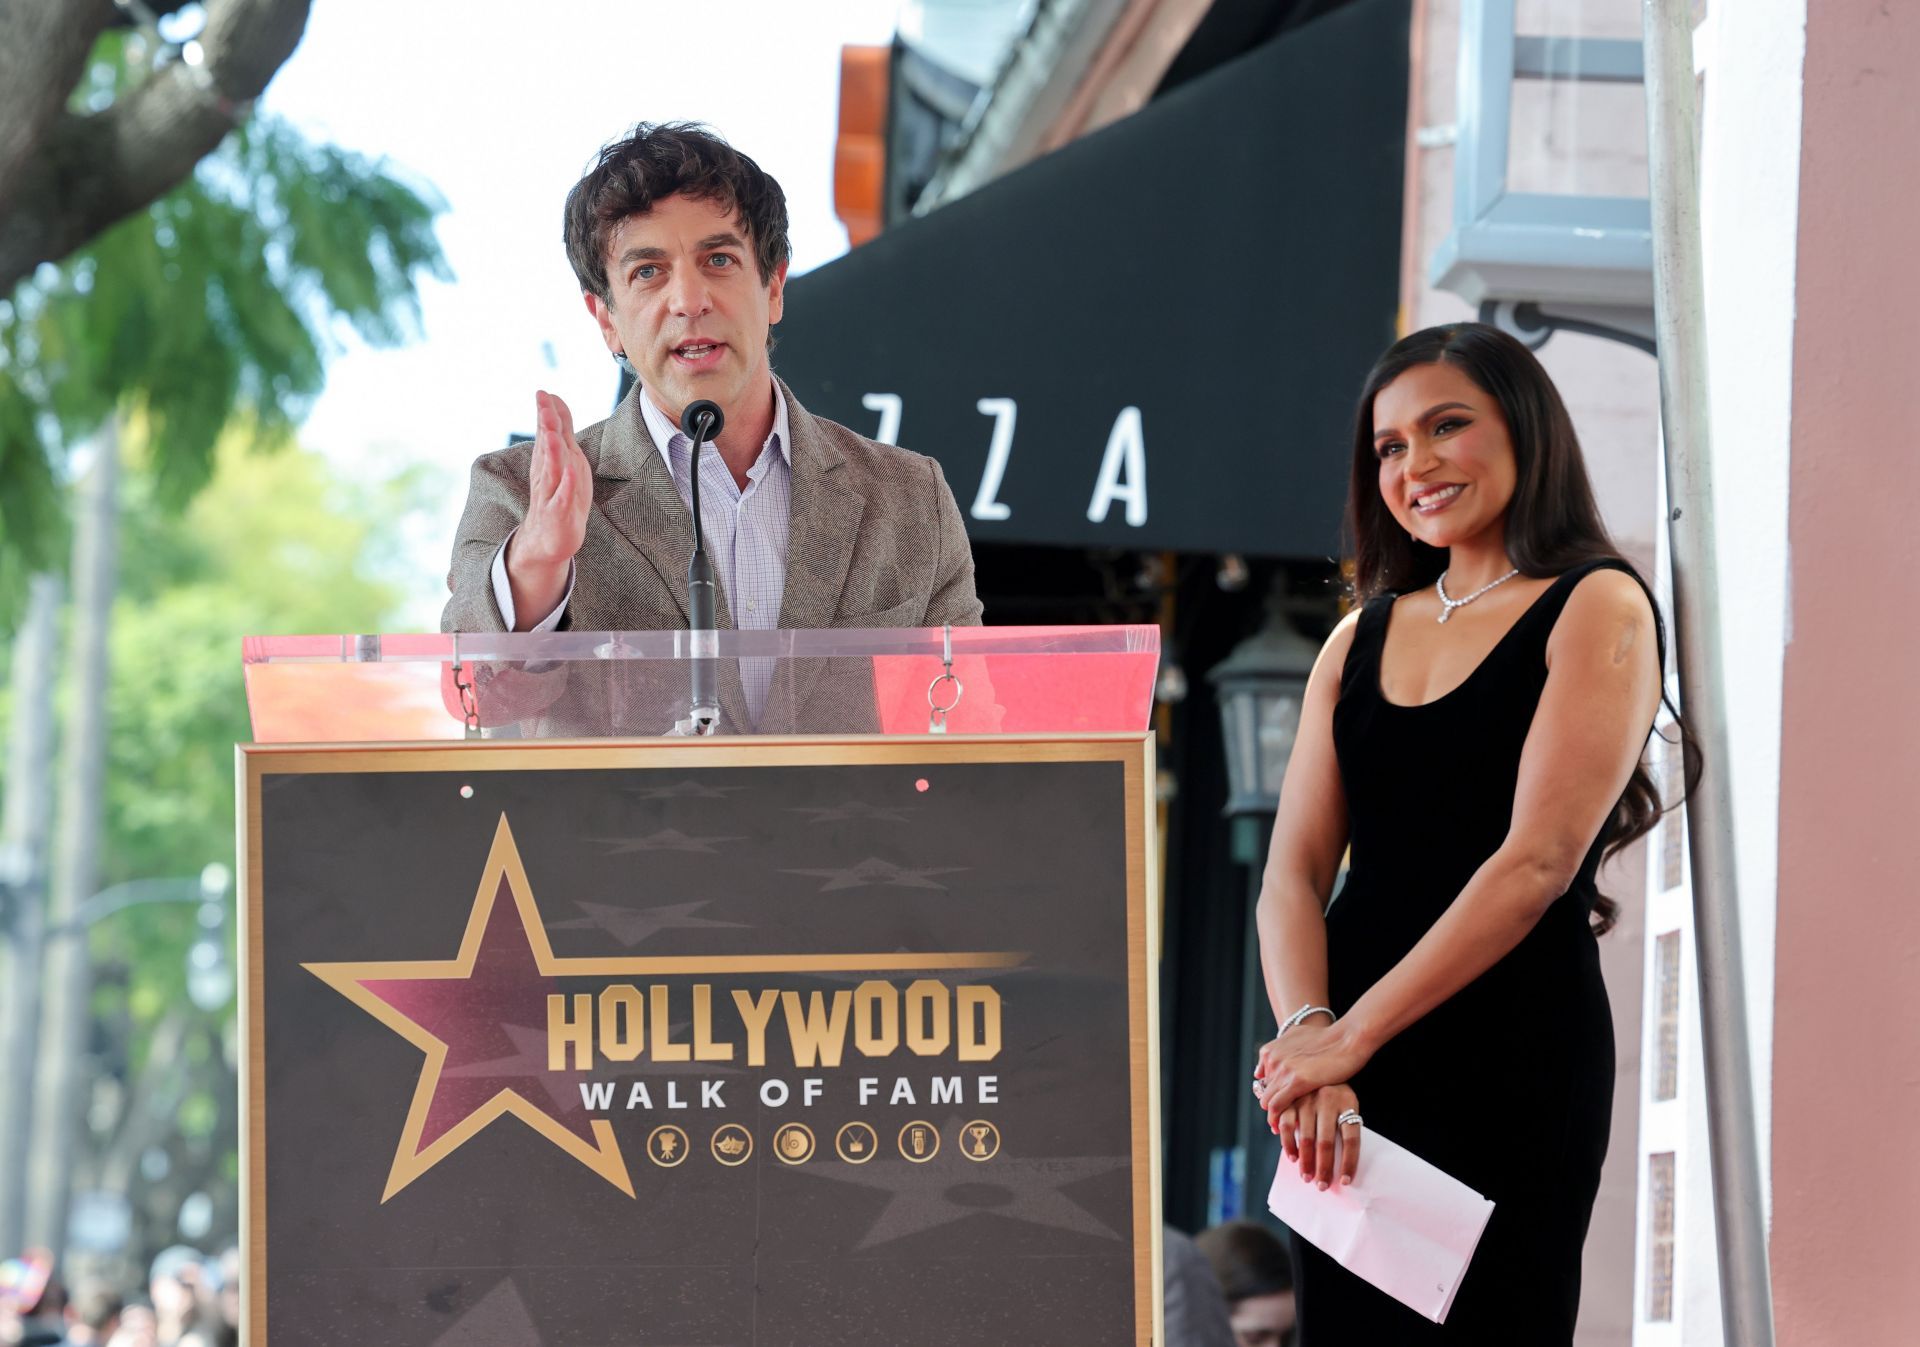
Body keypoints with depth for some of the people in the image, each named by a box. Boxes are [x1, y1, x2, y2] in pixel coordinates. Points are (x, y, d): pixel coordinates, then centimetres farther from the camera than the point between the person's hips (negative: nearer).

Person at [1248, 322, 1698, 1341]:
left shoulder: (1598, 607, -2)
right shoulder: (1362, 637, 15)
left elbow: (1538, 861, -13)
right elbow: (1293, 871, 6)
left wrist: (1352, 1036, -18)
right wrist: (1307, 1036, -14)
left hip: (1514, 1062, -5)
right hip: (1347, 1075, 5)